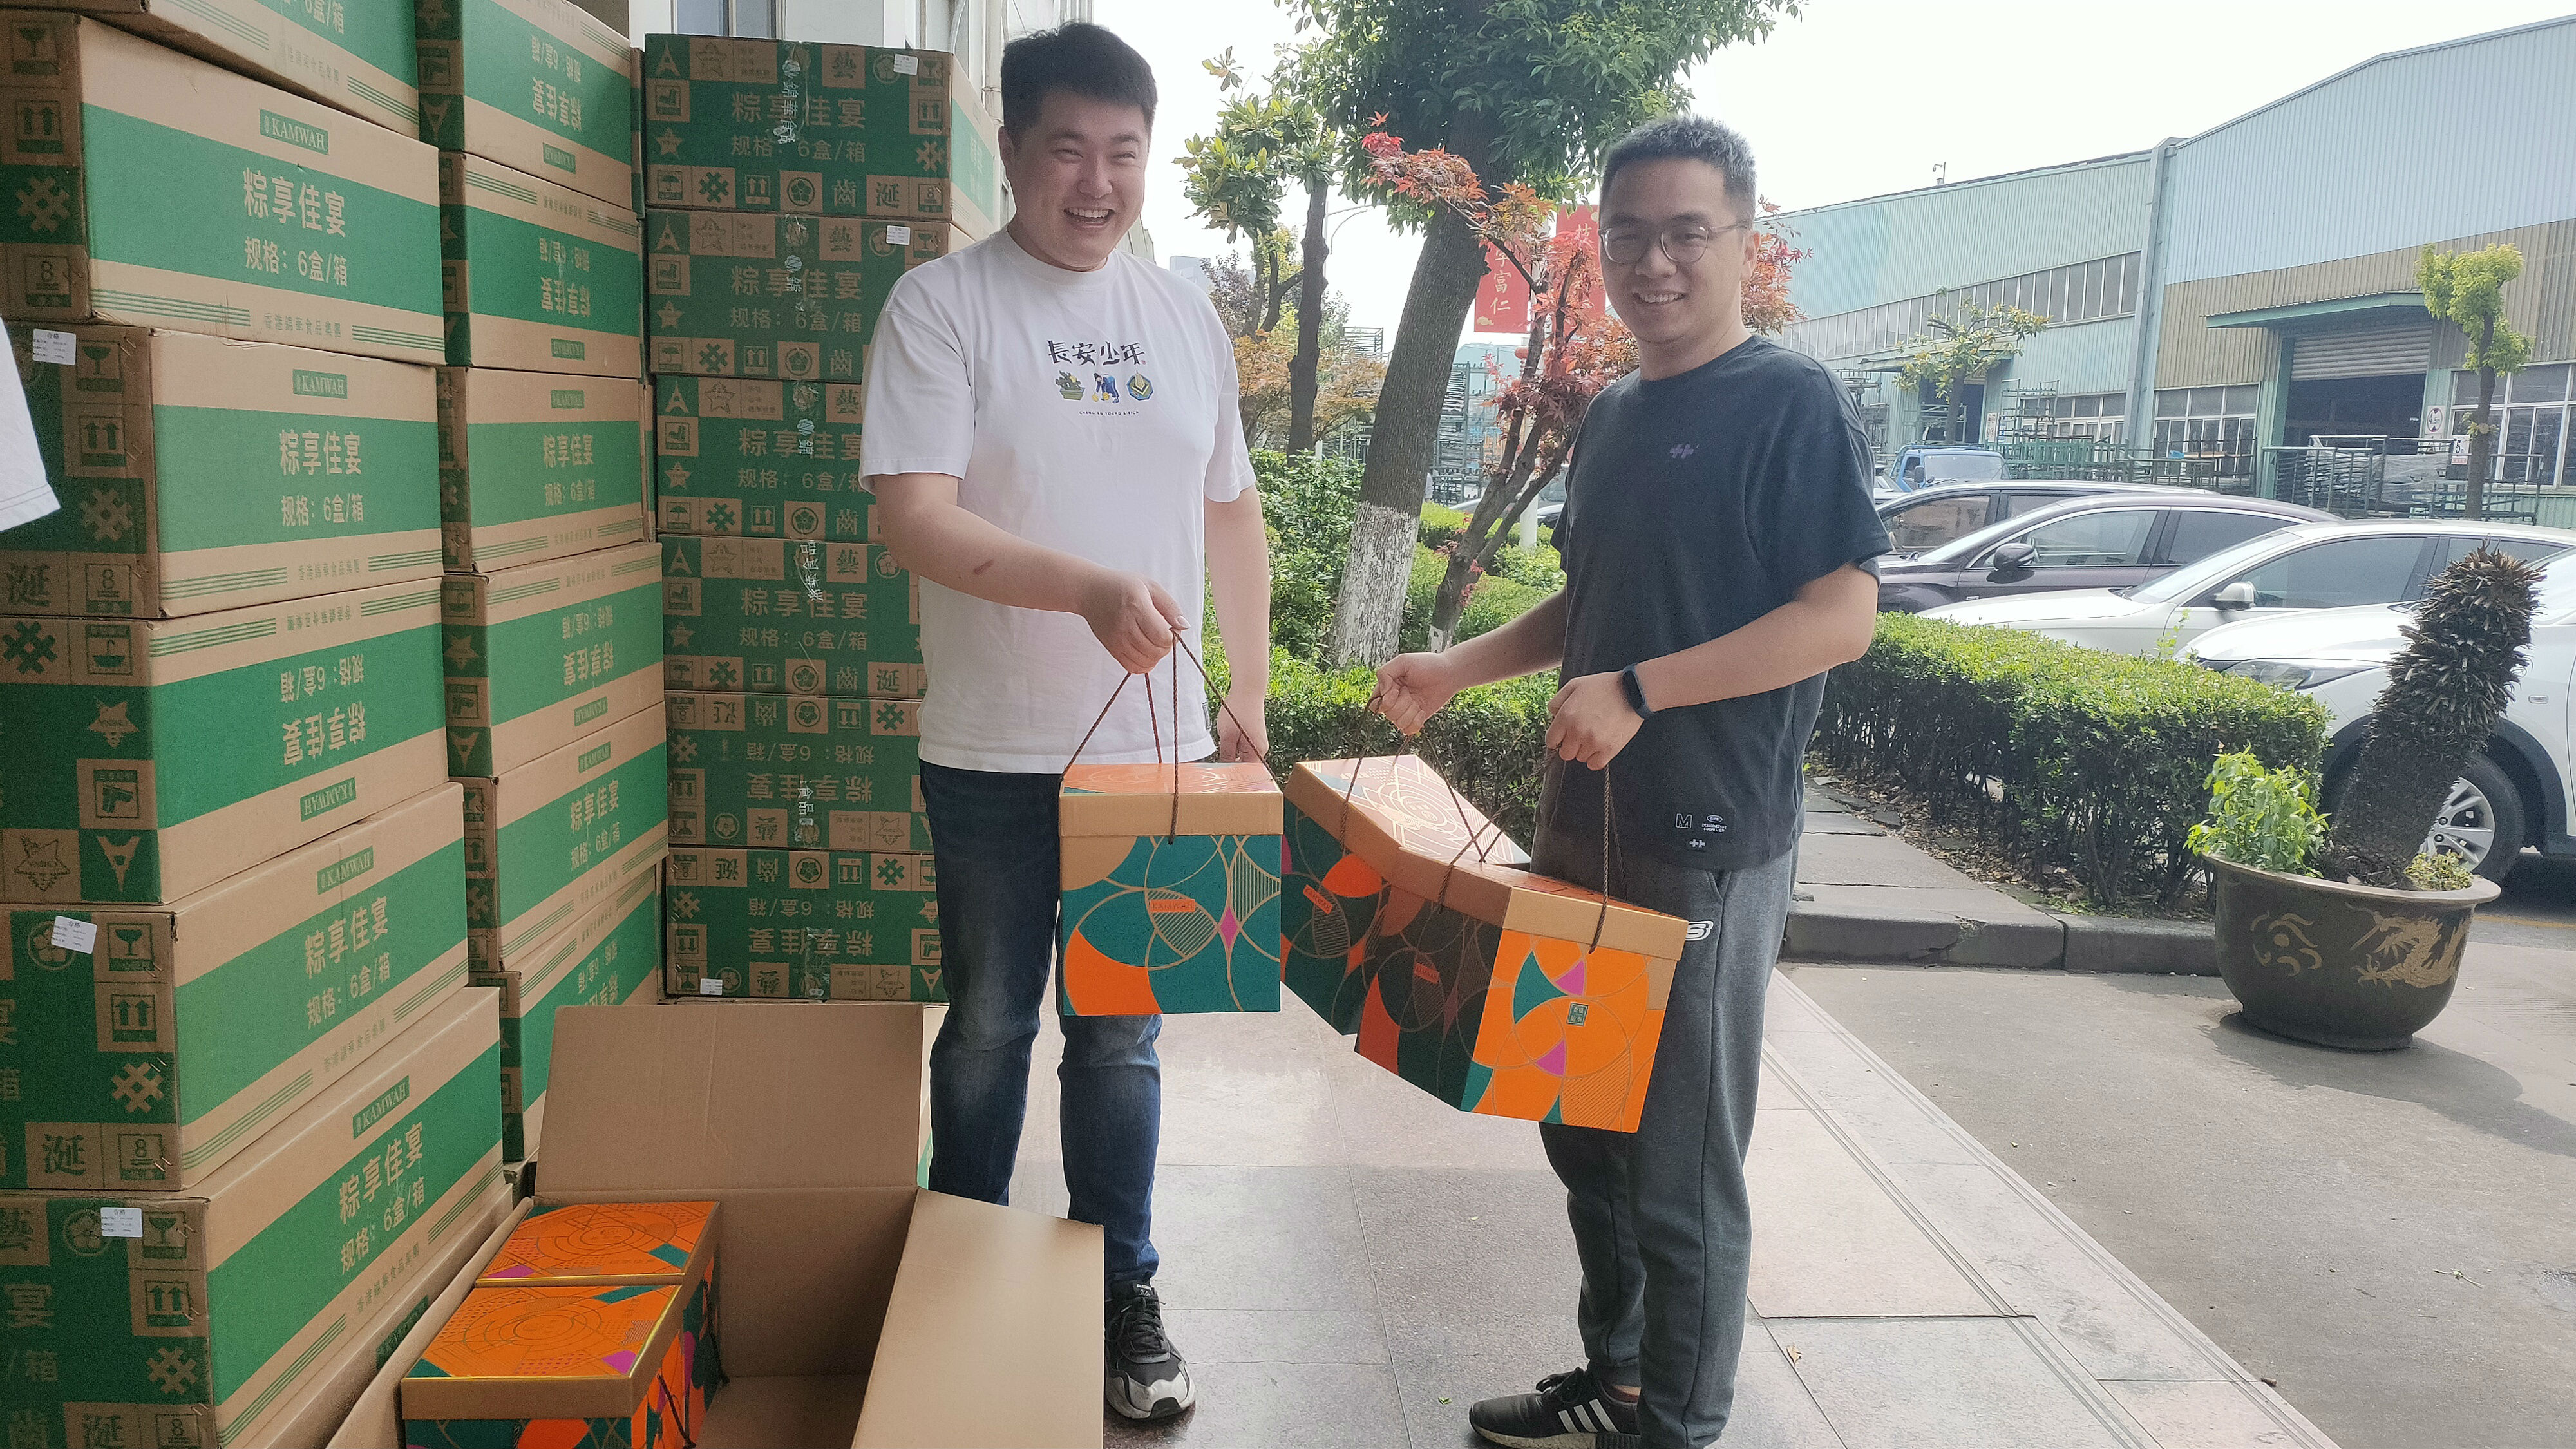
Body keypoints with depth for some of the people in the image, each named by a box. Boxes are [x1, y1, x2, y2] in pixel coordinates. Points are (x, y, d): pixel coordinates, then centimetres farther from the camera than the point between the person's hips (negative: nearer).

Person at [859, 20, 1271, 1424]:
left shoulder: (1185, 313, 8)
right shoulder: (942, 303, -6)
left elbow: (1233, 514, 14)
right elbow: (915, 517, -17)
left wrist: (1249, 690, 8)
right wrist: (1090, 589, -31)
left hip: (1155, 745, 3)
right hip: (997, 753, -3)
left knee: (1122, 1038, 13)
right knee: (989, 1029, 13)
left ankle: (1122, 1293, 30)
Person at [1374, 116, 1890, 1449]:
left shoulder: (1791, 403, -10)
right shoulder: (1612, 415, 14)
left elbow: (1842, 616, -18)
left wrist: (1636, 693, -24)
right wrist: (1454, 671, 10)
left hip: (1709, 846, -8)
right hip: (1583, 823, 8)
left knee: (1681, 1165, 4)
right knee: (1582, 1127, 17)